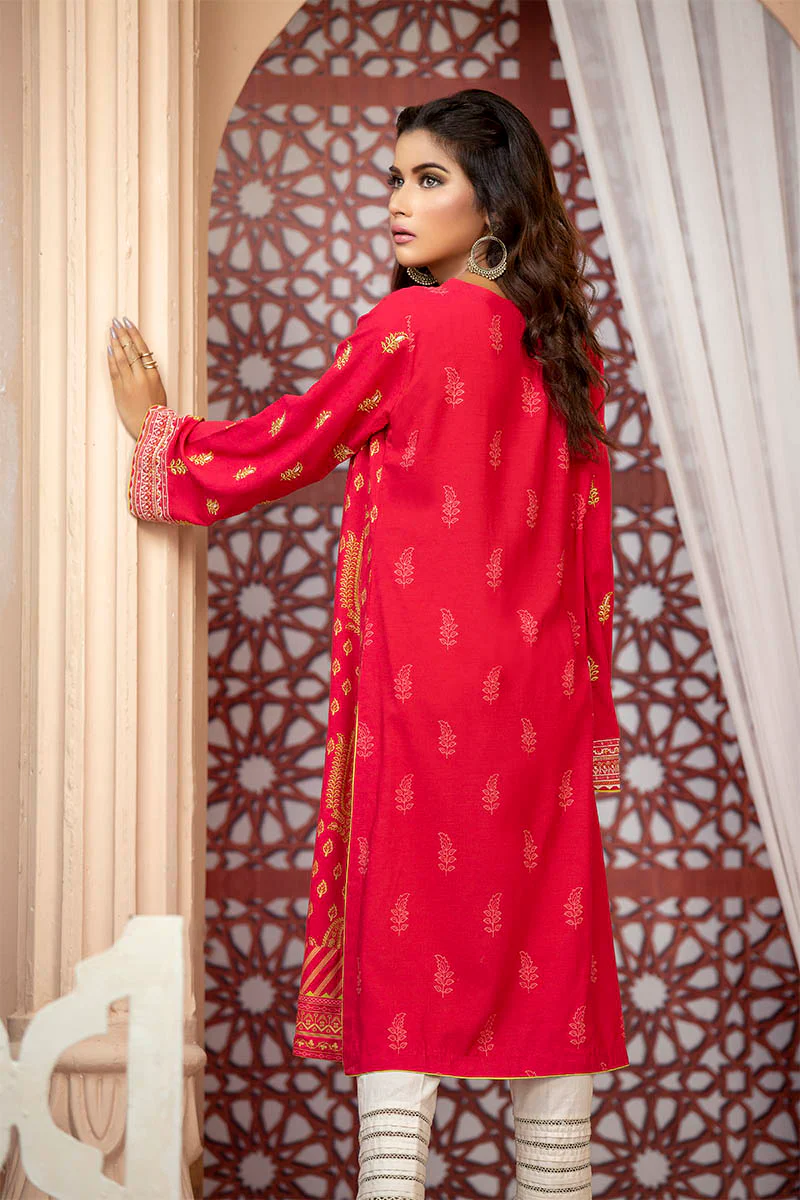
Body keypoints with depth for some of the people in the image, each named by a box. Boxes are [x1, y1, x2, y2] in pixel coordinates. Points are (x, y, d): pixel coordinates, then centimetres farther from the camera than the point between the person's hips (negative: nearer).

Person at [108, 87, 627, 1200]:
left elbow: (276, 449, 2)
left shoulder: (410, 326, -8)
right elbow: (590, 544, 13)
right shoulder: (567, 345, 10)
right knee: (542, 955, 7)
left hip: (423, 691, -6)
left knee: (403, 952, -2)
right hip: (539, 696, 6)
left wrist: (156, 426, 19)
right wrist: (587, 712, 18)